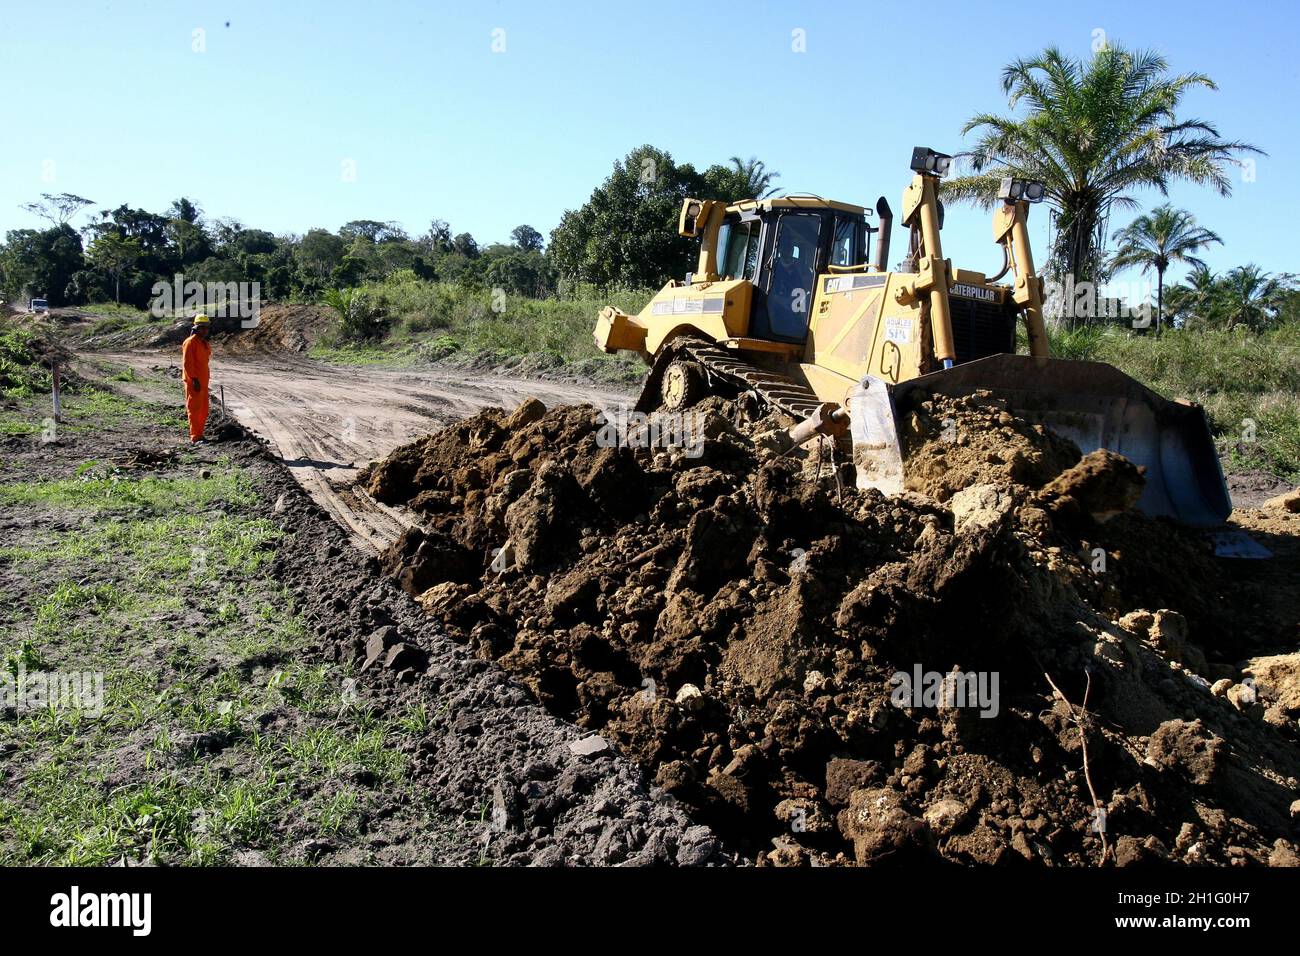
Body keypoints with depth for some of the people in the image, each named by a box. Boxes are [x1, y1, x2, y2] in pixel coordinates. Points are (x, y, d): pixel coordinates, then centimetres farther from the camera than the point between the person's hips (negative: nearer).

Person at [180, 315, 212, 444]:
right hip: (194, 382, -9)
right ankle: (195, 438, -6)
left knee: (203, 410, 13)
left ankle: (199, 434, 22)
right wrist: (194, 379, -22)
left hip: (203, 381, 9)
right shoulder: (190, 342, -11)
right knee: (194, 409, -7)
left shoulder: (205, 343, 16)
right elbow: (187, 363, -17)